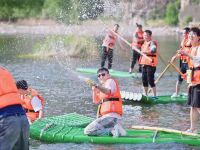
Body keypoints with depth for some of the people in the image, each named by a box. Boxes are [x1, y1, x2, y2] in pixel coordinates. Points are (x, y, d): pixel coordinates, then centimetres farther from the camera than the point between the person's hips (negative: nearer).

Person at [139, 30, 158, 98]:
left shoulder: (152, 42, -11)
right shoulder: (145, 43, 18)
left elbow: (153, 50, -29)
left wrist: (145, 52, -33)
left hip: (151, 64, -9)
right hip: (144, 64, 9)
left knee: (150, 80, -10)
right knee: (144, 79, 12)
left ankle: (154, 95, -5)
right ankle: (145, 94, 22)